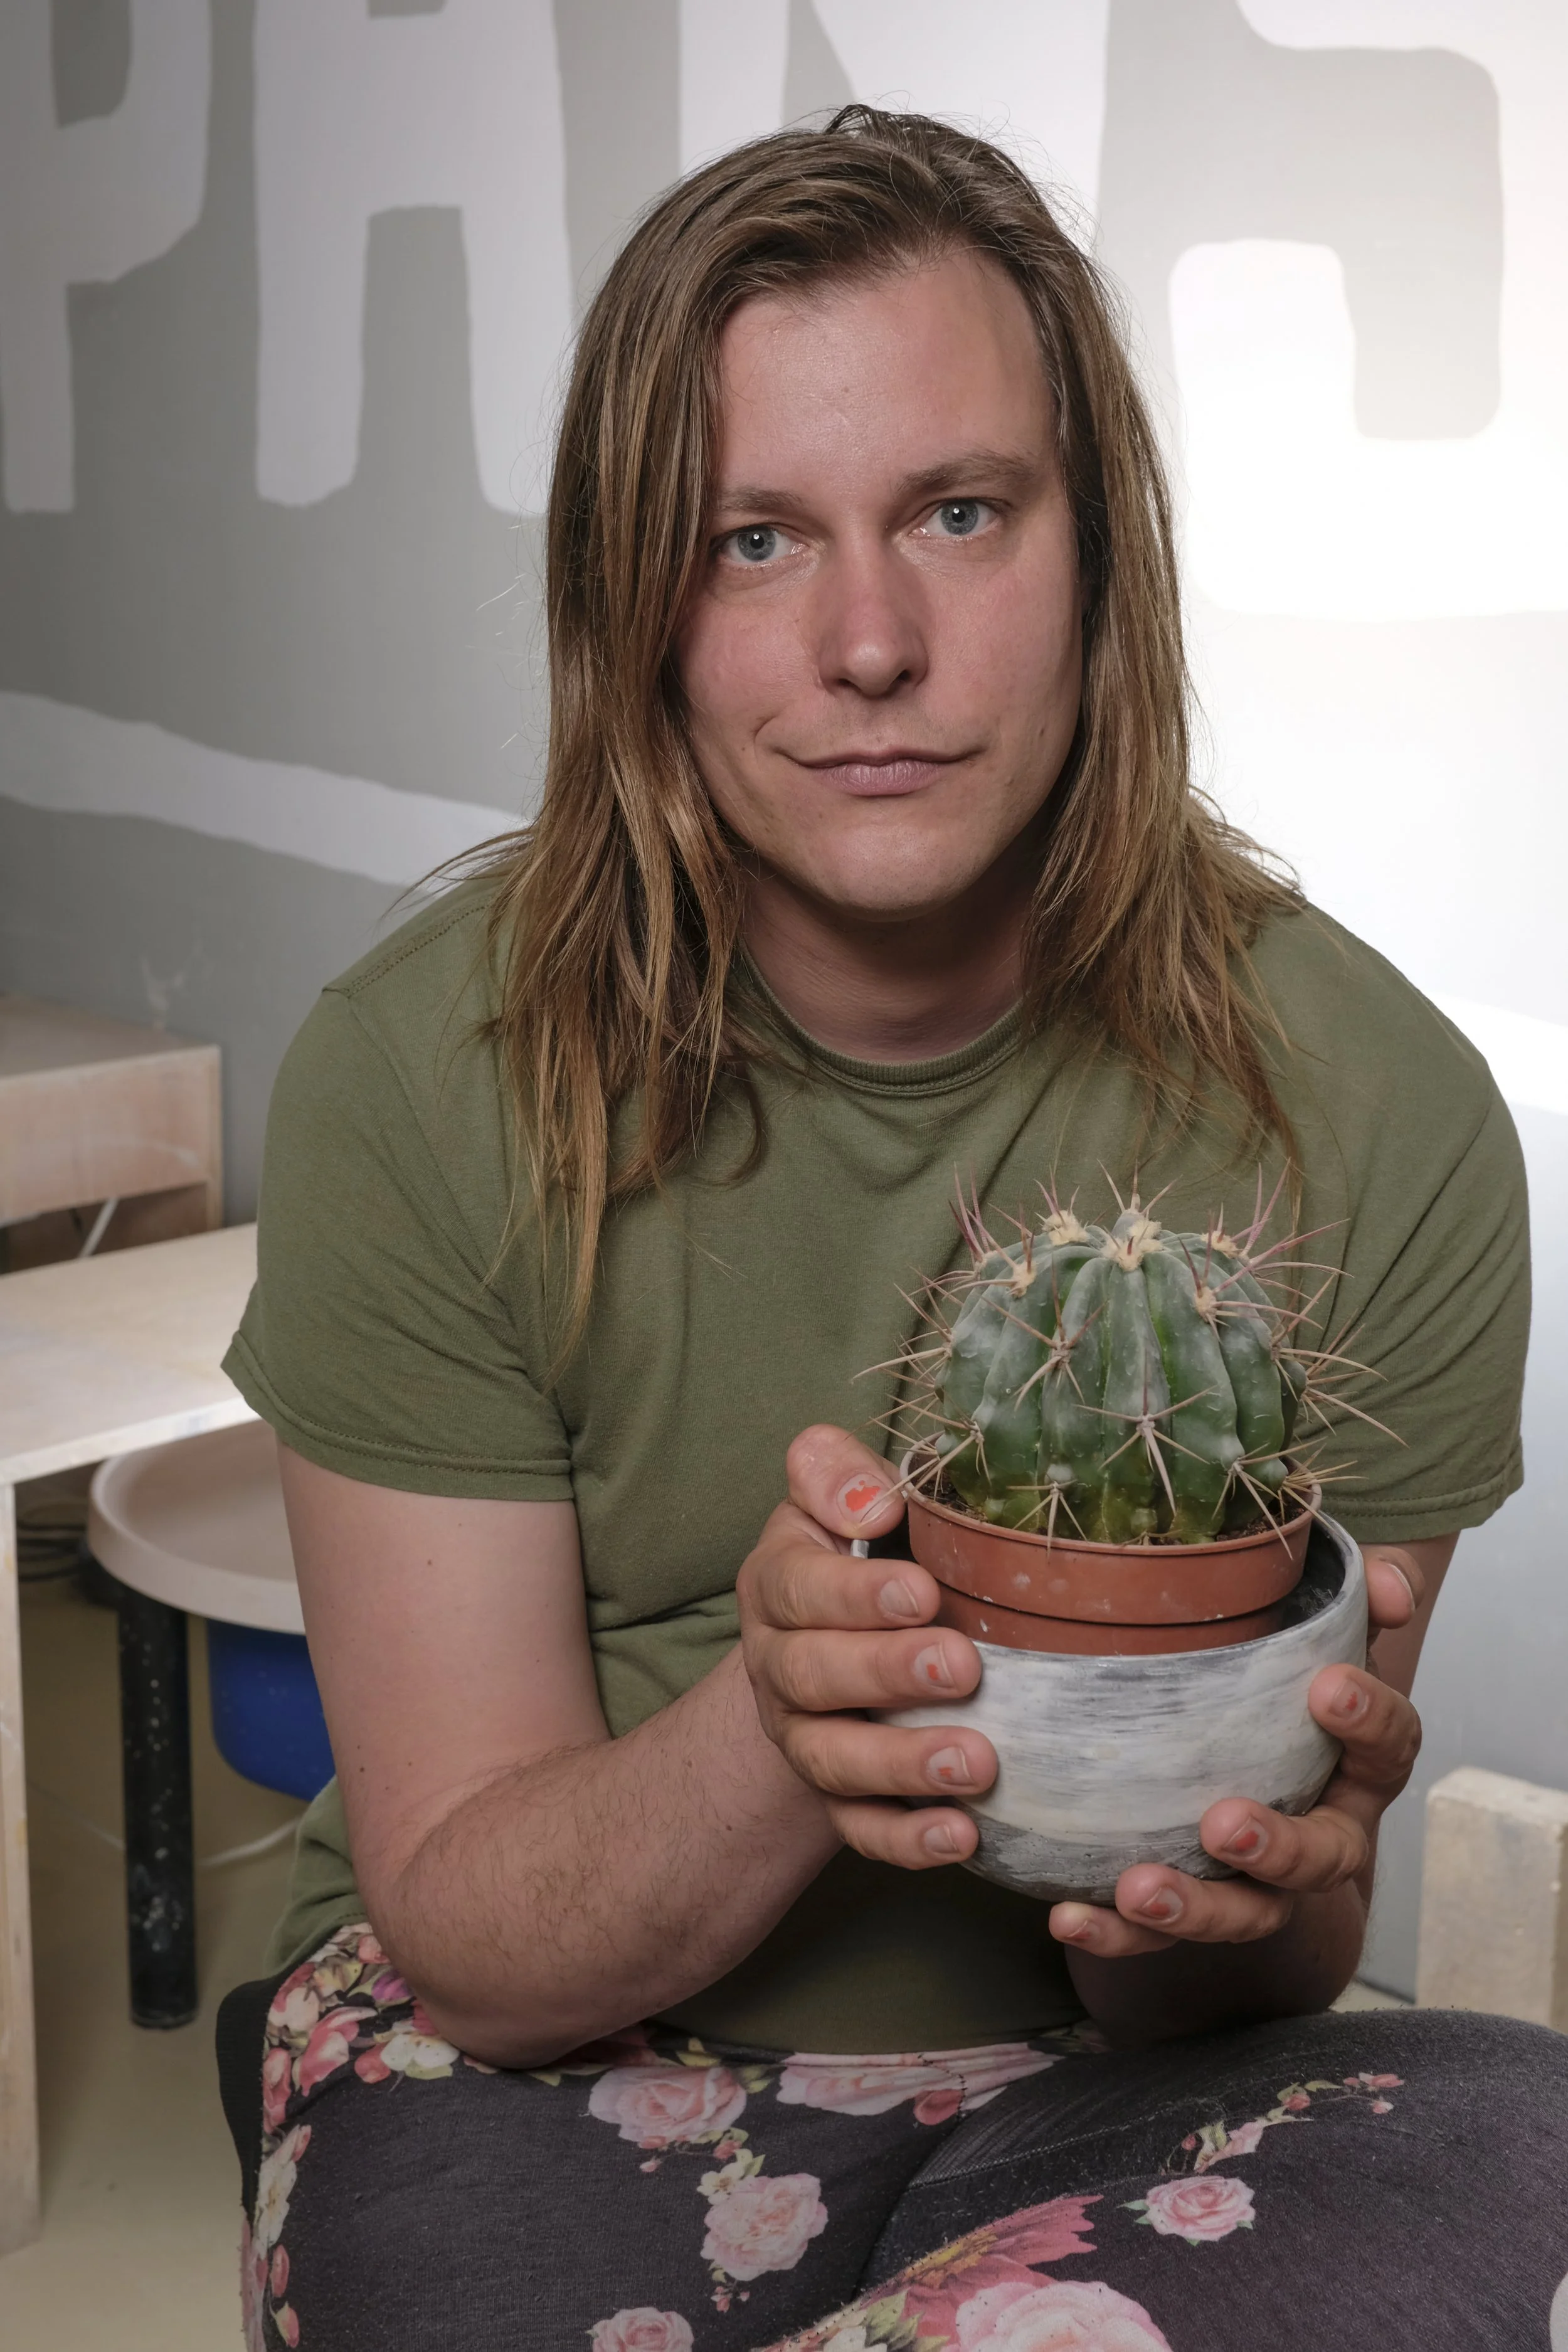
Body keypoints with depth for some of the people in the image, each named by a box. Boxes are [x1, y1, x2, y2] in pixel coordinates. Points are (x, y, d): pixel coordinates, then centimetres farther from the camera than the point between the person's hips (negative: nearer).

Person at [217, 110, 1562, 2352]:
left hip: (1073, 2086, 2)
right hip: (536, 2078, -1)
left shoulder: (1378, 1115, -11)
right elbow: (469, 1939, -9)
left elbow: (1234, 1981, -3)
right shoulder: (421, 1080, -12)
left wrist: (1245, 1894, -28)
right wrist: (771, 1744, -30)